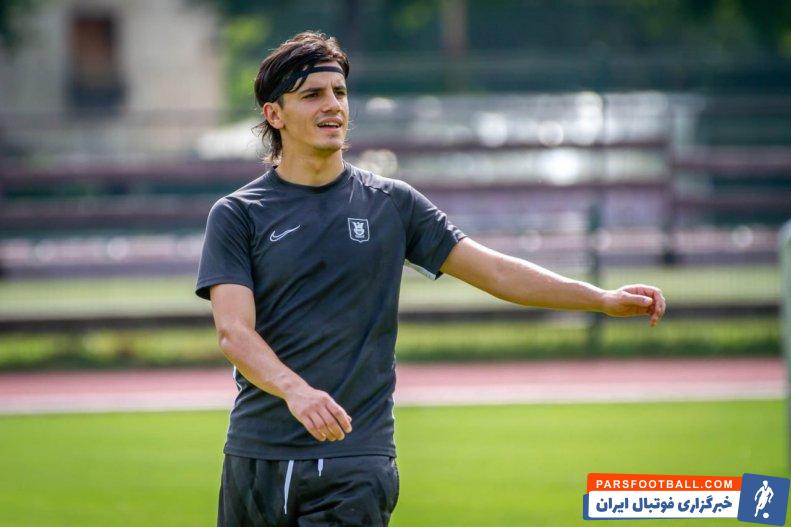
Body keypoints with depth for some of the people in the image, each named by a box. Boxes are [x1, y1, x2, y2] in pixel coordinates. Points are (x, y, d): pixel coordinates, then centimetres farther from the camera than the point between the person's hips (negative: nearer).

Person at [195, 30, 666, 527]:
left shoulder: (392, 203, 9)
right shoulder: (237, 215, 2)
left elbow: (494, 271, 7)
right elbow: (233, 332, -10)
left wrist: (603, 298, -3)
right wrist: (295, 390, -30)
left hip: (354, 460, 0)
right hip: (256, 460, 0)